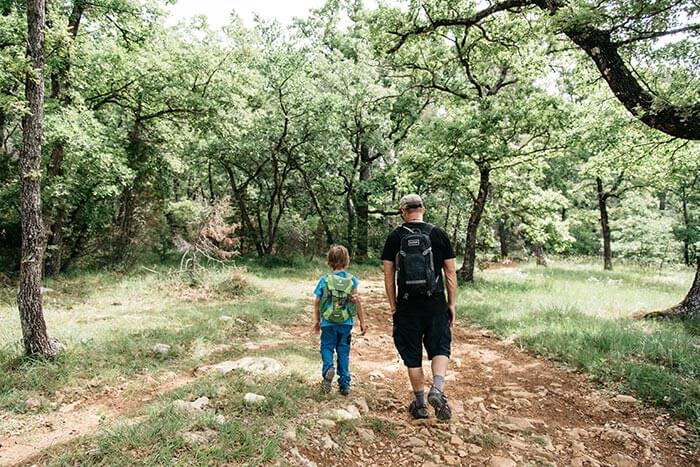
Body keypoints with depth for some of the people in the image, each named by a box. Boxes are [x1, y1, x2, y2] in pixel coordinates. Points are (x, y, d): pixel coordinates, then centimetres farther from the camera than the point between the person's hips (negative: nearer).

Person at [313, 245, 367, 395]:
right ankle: (345, 384, 16)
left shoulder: (325, 280, -6)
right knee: (343, 351, 12)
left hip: (328, 323, -1)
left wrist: (316, 320, 13)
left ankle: (328, 368, -15)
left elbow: (317, 302, -1)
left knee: (327, 347, 14)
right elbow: (357, 301, -6)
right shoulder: (352, 280, -4)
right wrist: (362, 322, 3)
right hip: (346, 323, 1)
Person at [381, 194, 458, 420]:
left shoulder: (394, 237, 0)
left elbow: (389, 275, 0)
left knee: (412, 356, 12)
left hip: (407, 306, 0)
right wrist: (452, 304, 9)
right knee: (440, 348, 15)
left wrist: (393, 305, 8)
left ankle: (420, 404, 22)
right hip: (436, 304, 0)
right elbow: (451, 272, 1)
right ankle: (437, 389, -6)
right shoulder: (439, 234, 1)